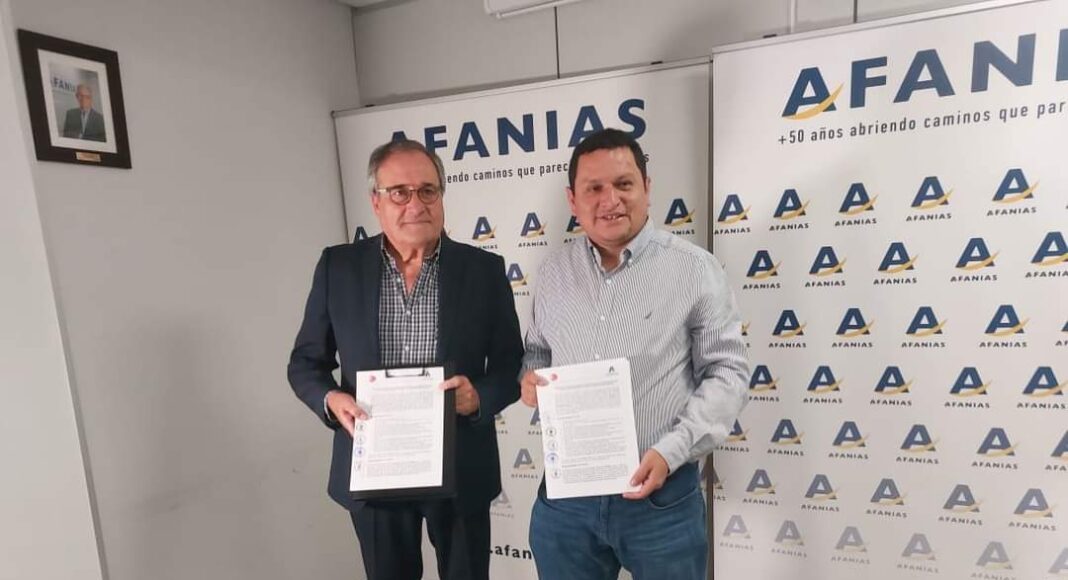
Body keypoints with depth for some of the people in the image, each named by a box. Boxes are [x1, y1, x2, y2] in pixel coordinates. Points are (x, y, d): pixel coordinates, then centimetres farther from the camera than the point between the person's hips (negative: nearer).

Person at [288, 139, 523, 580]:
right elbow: (305, 362, 4)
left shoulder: (484, 270, -6)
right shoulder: (337, 266, -3)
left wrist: (479, 396, -22)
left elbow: (512, 366, -2)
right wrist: (331, 400, -16)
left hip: (461, 470, 0)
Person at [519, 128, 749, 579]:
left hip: (663, 495, -3)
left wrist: (671, 452, -15)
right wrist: (530, 377, -6)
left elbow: (727, 372, -6)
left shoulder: (695, 269, -8)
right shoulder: (553, 272, 4)